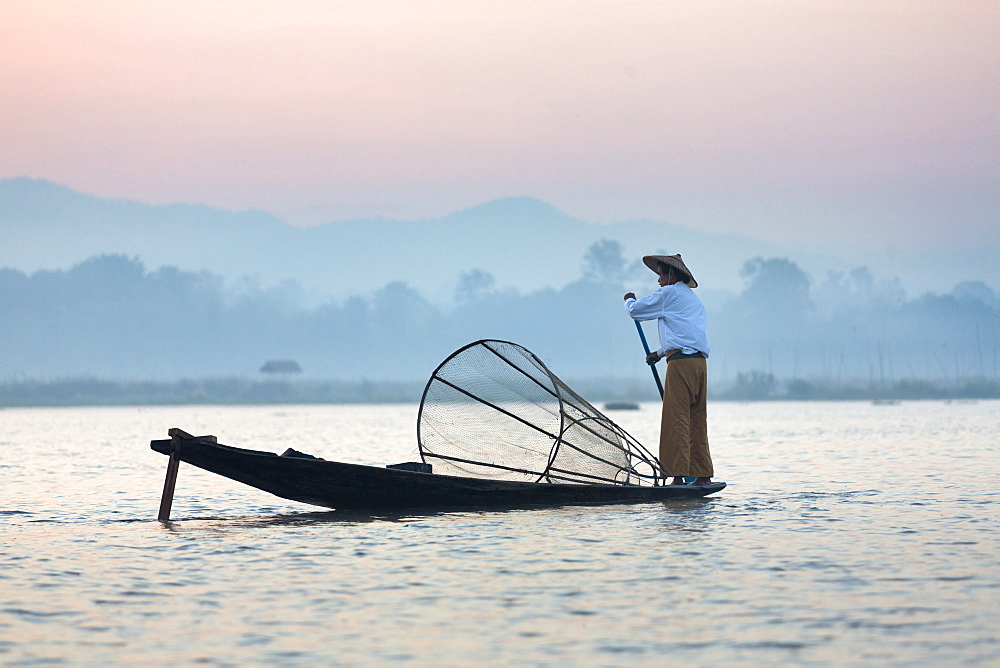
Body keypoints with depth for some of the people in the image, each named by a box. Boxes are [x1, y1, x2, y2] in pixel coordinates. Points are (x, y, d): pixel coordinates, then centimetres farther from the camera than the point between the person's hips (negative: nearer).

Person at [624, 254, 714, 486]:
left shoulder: (669, 293, -1)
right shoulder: (694, 299, 25)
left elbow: (635, 311, 4)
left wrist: (630, 300, 25)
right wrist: (661, 353, 33)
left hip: (681, 363, -9)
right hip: (700, 361, 9)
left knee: (676, 420, -10)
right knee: (697, 421, 10)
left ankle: (678, 475, -15)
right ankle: (703, 474, 9)